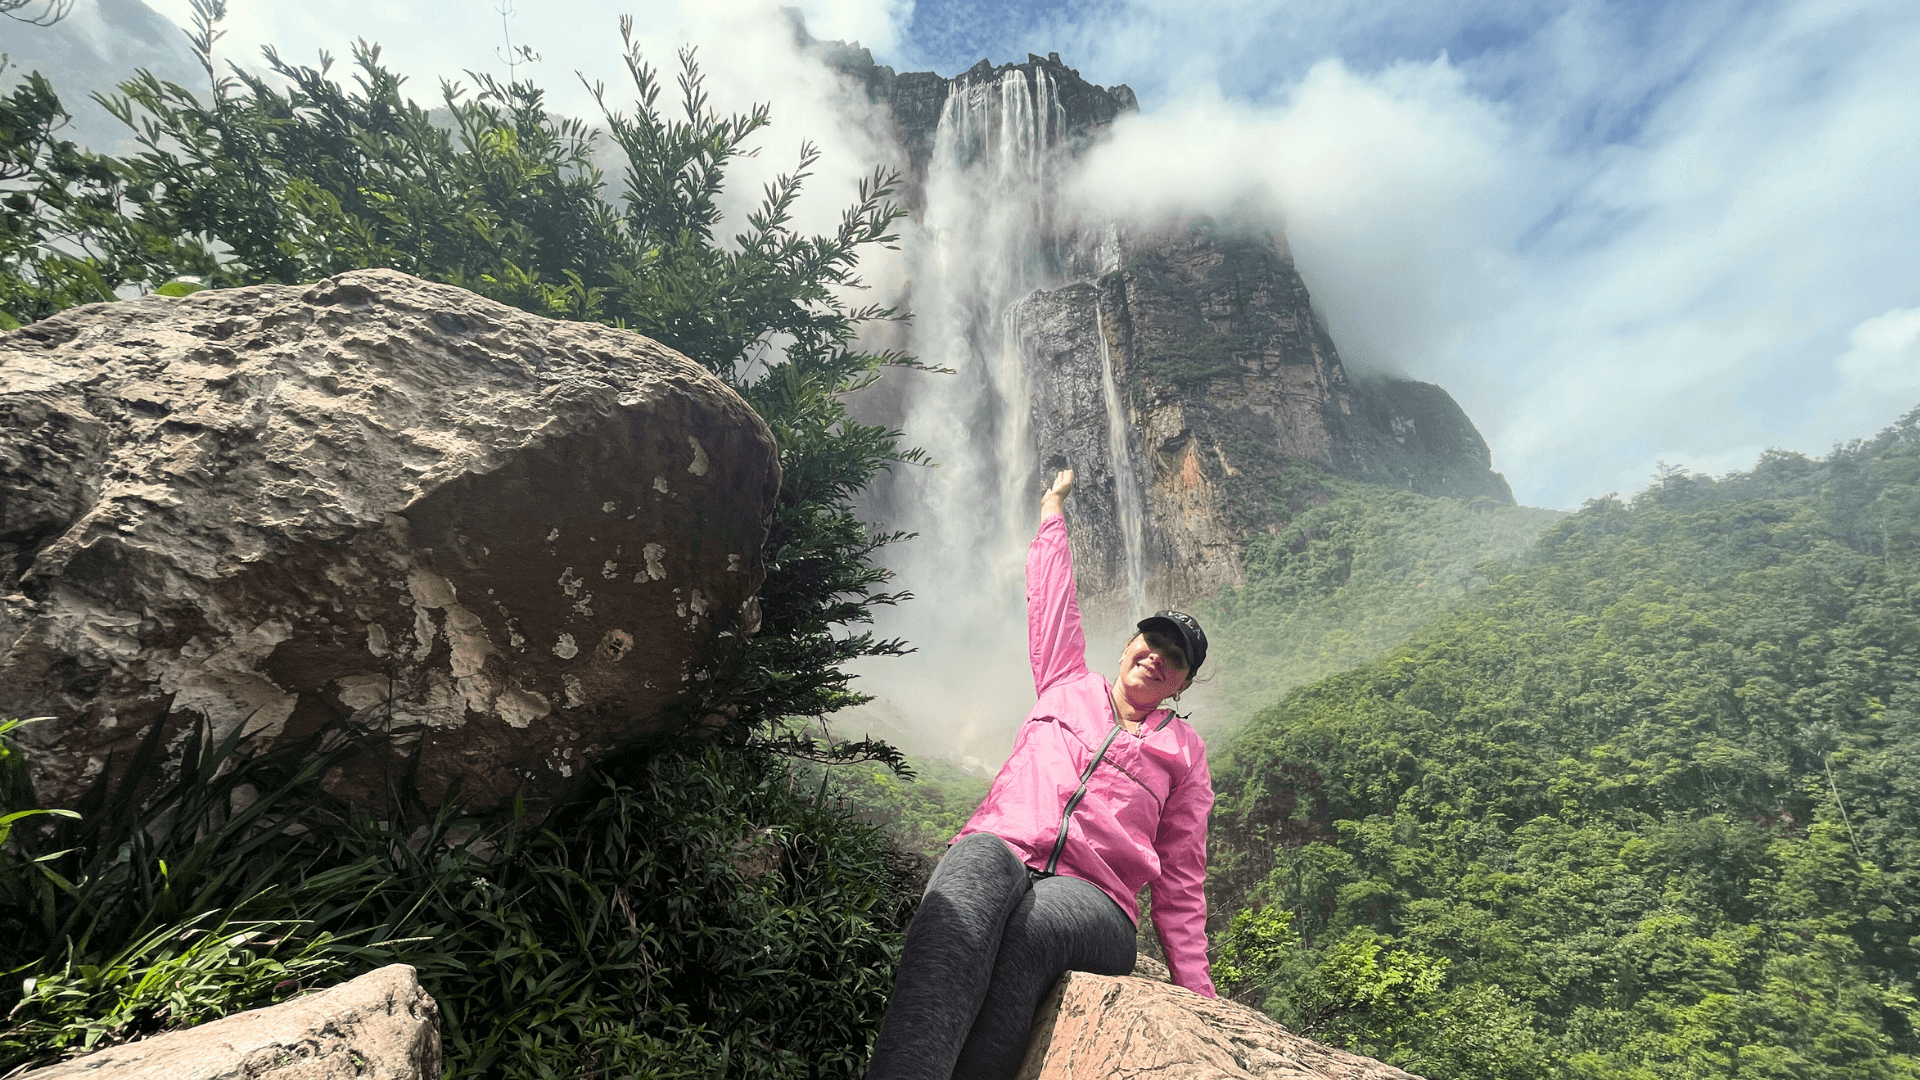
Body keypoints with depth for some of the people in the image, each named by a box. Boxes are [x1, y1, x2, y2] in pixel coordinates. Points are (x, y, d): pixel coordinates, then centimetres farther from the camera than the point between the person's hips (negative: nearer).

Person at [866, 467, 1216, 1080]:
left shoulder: (1184, 749, 23)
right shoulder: (1067, 683, 25)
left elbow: (1180, 881, 19)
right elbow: (1052, 597, 33)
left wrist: (1198, 996, 10)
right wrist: (1054, 511, 43)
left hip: (1093, 902, 0)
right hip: (998, 858, 0)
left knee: (1035, 920, -39)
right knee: (982, 860, -39)